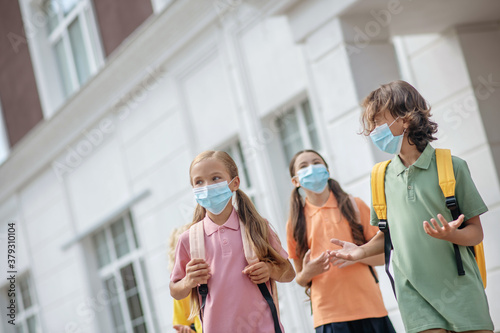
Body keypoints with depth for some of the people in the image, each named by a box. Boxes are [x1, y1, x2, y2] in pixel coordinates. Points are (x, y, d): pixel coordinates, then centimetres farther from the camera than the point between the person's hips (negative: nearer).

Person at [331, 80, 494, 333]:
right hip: (414, 293, 2)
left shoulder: (450, 166, -2)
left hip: (461, 290, -2)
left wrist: (452, 234, -21)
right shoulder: (383, 177, 9)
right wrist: (361, 251, 0)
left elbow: (475, 232, 0)